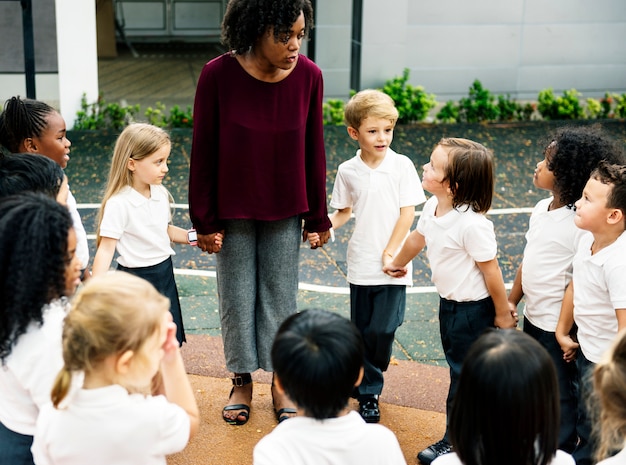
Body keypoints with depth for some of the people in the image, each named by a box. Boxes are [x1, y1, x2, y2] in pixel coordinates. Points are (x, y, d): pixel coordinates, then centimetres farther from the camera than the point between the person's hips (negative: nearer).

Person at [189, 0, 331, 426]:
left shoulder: (309, 76, -12)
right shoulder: (218, 75, -18)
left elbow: (313, 151, -3)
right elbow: (204, 152, -10)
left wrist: (318, 217, 2)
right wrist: (205, 221, -7)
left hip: (285, 212, 1)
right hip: (234, 211, -1)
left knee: (281, 295, 13)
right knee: (237, 296, 11)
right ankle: (242, 380, 30)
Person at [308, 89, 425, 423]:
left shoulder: (402, 166, -7)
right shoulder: (348, 171, 1)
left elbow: (408, 213, -7)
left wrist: (390, 253, -10)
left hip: (392, 267, -2)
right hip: (360, 265, 3)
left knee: (382, 329, -6)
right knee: (362, 330, 10)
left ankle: (368, 386, 19)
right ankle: (368, 395, 27)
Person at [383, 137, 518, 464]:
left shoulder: (471, 224, -31)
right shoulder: (433, 207, -5)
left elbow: (491, 270, -23)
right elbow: (417, 237, 16)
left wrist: (502, 315, -13)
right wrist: (397, 263, 33)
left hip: (474, 310, -9)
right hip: (449, 303, 9)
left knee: (465, 375, 6)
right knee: (458, 367, 20)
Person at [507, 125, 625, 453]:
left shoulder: (582, 225, -24)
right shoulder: (541, 209, 1)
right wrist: (512, 301, 11)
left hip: (558, 328, -8)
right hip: (532, 318, 8)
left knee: (560, 395, 10)